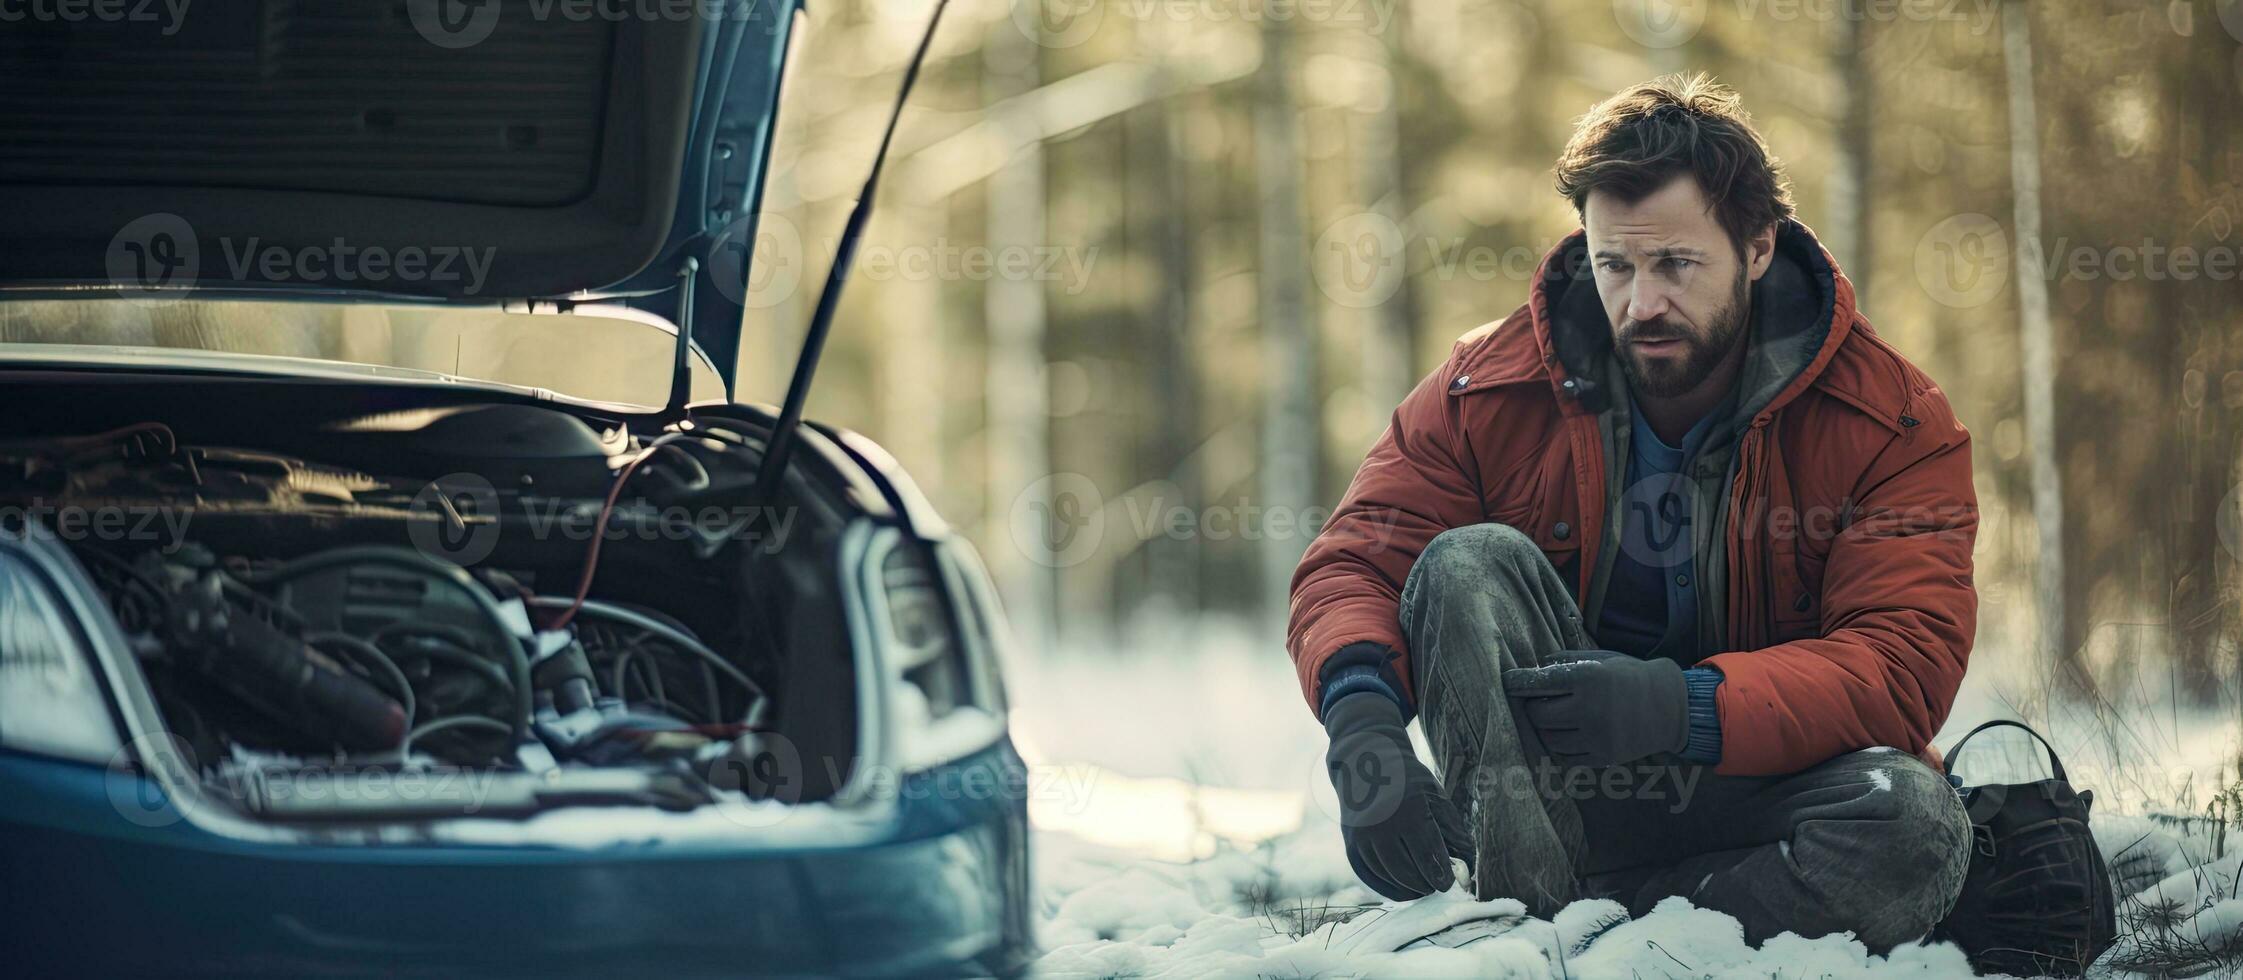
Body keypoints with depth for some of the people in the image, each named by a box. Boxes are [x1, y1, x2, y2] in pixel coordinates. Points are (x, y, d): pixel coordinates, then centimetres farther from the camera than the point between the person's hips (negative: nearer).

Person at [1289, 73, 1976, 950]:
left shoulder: (1894, 423, -9)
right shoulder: (1490, 390, -3)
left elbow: (1908, 669, -18)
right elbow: (1350, 569, -7)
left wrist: (1685, 706, -35)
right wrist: (1362, 711, -32)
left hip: (1759, 793, -1)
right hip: (1558, 799, 1)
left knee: (1916, 821, -33)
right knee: (1469, 565, -23)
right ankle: (1525, 921, -34)